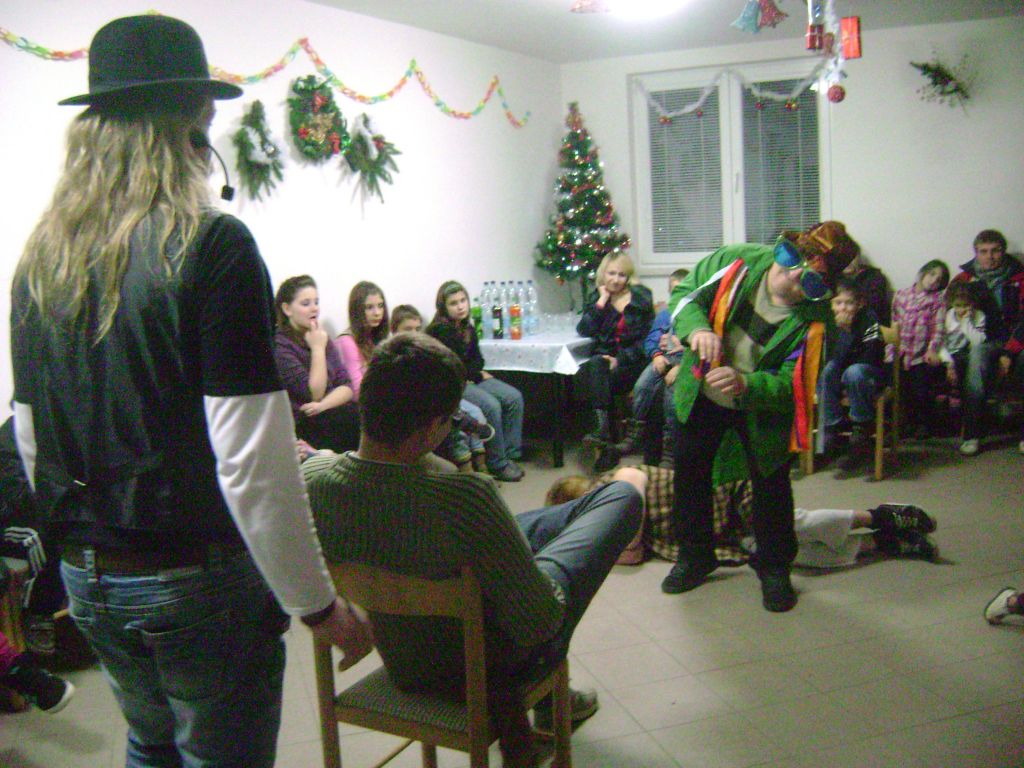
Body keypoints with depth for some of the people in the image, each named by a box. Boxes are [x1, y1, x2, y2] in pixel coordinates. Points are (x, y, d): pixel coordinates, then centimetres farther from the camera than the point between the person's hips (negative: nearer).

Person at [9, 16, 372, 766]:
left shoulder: (40, 258, 2)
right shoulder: (211, 245, -19)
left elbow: (29, 441, 11)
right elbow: (252, 459, -23)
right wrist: (318, 604, -13)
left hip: (88, 580, 7)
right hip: (198, 582, -6)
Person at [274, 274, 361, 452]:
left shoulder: (320, 337, 14)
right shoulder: (279, 345, -8)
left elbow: (346, 386, 6)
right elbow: (313, 393, -13)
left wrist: (323, 405, -13)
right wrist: (318, 349, -11)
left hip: (331, 414, 7)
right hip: (303, 423, -6)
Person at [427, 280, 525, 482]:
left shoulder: (468, 328, 10)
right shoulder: (439, 330, -14)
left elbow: (477, 359, 14)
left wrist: (473, 372, -7)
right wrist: (477, 375, -5)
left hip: (470, 379, 8)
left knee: (514, 397, -9)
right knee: (491, 406, -28)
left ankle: (509, 453, -4)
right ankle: (497, 463, -15)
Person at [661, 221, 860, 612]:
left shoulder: (816, 319, -25)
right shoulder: (738, 261, -21)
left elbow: (792, 386, -26)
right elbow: (684, 294, -10)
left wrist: (745, 385, -46)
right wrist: (696, 329, -32)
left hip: (762, 410, -2)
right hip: (700, 397, 3)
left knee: (771, 485, 9)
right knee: (689, 474, 13)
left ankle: (774, 568, 34)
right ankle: (695, 556, 36)